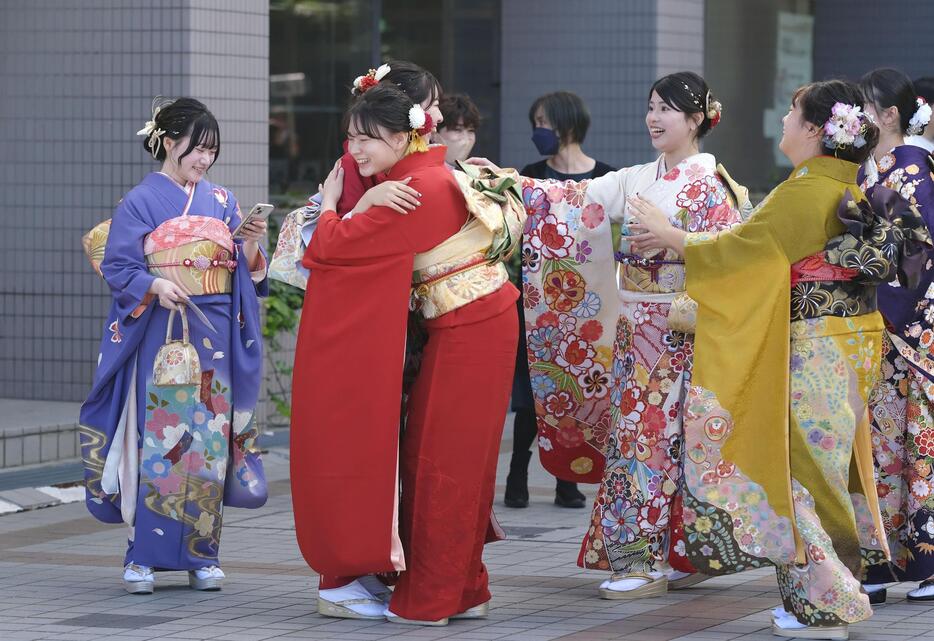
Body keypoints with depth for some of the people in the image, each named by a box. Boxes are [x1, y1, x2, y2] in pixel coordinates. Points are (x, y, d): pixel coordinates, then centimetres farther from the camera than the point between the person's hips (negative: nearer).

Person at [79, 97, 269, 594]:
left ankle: (201, 554, 9)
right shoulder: (140, 202, 0)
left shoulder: (221, 201, 13)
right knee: (158, 438, -7)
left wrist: (251, 247, -7)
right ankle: (143, 557, -3)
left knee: (209, 438, 2)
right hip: (161, 338, -4)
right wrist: (155, 286, -22)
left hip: (215, 338, 4)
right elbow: (117, 267, -5)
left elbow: (245, 273, 14)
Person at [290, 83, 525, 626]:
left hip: (469, 331, -9)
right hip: (479, 322, 9)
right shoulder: (432, 173, 8)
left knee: (439, 459, -3)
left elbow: (335, 245, -18)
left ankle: (428, 598, 3)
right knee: (457, 459, 13)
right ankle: (464, 590, 18)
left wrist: (330, 201, 2)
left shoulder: (416, 193, -20)